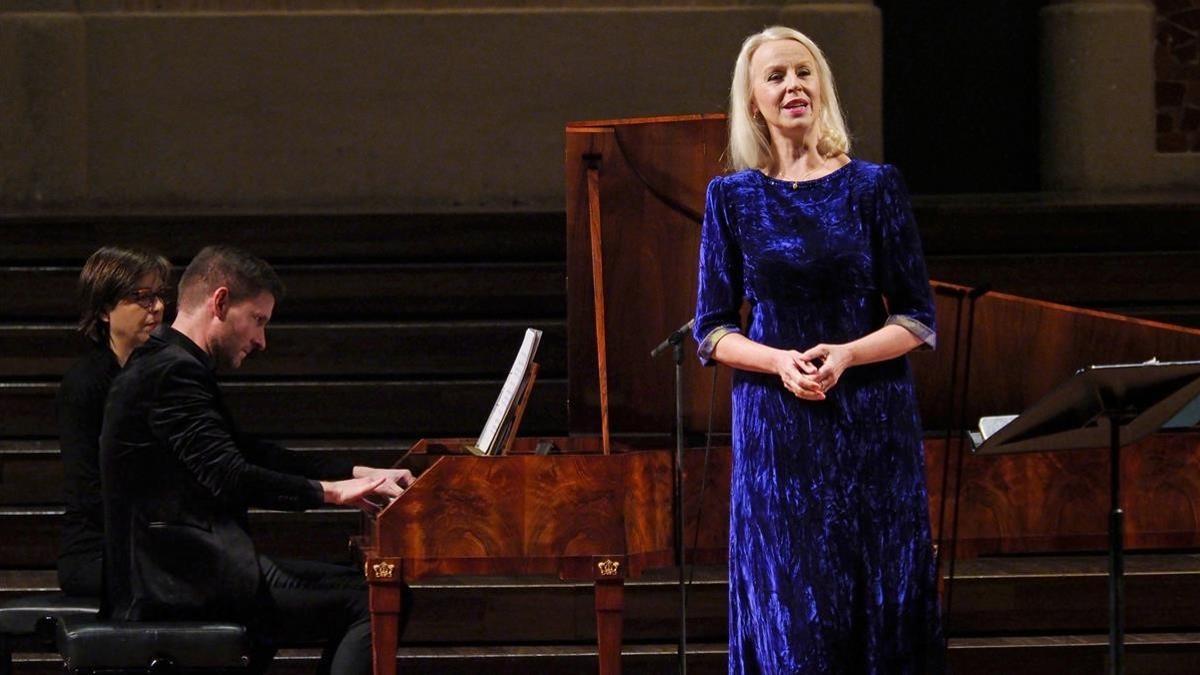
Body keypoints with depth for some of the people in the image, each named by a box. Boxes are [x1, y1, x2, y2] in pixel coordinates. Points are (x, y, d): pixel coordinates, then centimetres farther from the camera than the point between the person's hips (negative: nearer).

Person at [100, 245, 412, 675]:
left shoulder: (169, 364, 18)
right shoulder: (173, 373, -15)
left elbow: (251, 454, 21)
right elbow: (230, 478, -23)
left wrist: (360, 475, 15)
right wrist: (331, 491, -10)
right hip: (184, 585, -11)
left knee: (349, 584, 19)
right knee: (378, 603, -14)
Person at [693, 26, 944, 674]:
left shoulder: (873, 185, 1)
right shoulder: (731, 197, 4)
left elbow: (917, 319, 2)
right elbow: (712, 331, 5)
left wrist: (847, 355, -16)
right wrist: (780, 361, -14)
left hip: (871, 425, 0)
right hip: (776, 429, 0)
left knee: (882, 602, 1)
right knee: (790, 613, 0)